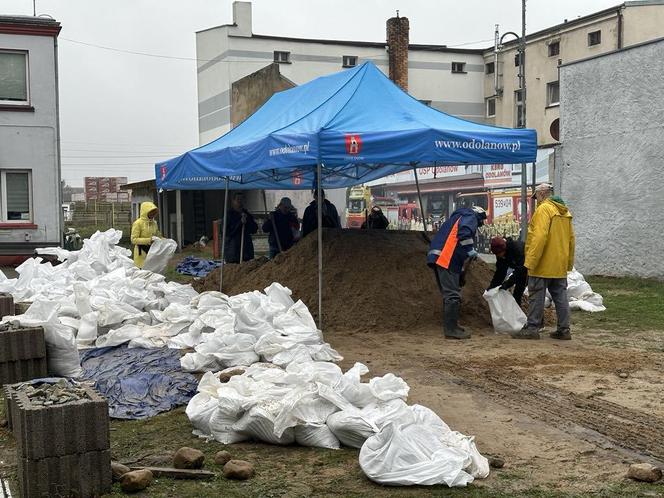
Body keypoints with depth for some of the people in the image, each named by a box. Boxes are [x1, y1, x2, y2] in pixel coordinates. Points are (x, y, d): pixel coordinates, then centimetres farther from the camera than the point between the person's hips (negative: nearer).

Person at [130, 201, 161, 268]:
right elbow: (134, 240, -14)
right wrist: (149, 240, -21)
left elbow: (158, 235, 24)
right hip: (142, 253, -6)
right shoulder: (138, 223, -10)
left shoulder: (154, 223, 10)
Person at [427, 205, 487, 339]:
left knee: (449, 294, 16)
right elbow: (464, 232, -19)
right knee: (453, 295, -8)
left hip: (438, 258, 10)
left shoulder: (458, 217, 33)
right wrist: (471, 250, -11)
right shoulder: (470, 216, 5)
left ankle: (450, 327, 22)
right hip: (447, 259, -10)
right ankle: (451, 329, -7)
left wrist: (461, 273, 30)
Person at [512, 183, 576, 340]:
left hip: (544, 264, -8)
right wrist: (569, 262, 22)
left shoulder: (543, 209, -13)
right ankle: (564, 329, 12)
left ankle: (532, 328, 2)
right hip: (560, 265, 8)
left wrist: (531, 261, -20)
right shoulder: (565, 211, 15)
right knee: (560, 296, 10)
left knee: (536, 297, -2)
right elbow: (571, 238, 18)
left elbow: (540, 237, -22)